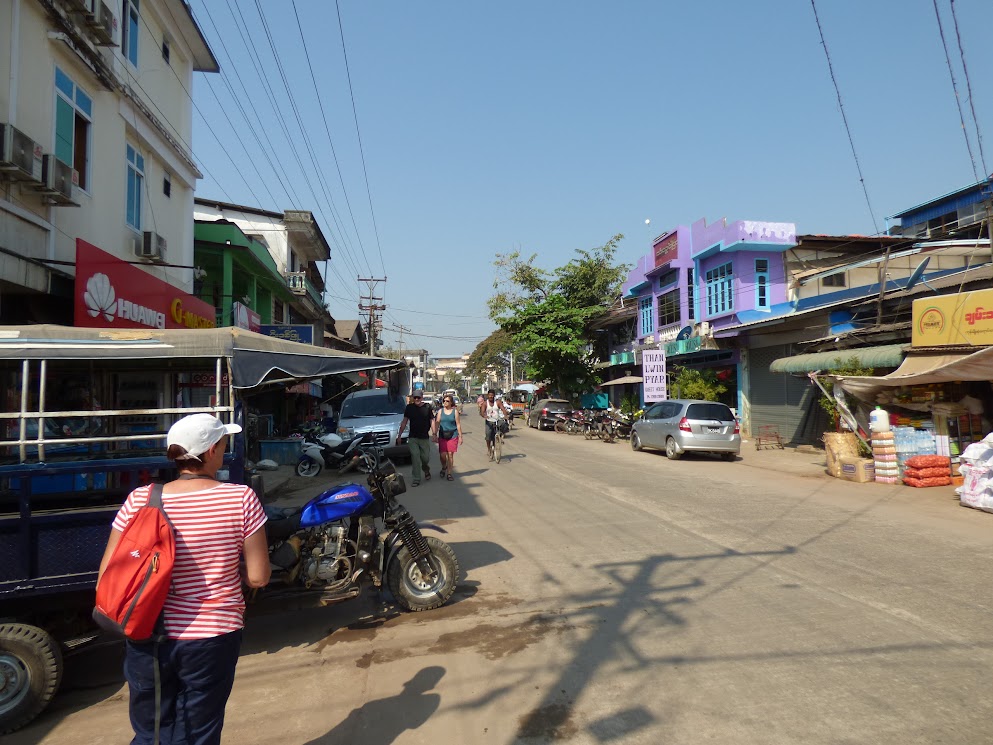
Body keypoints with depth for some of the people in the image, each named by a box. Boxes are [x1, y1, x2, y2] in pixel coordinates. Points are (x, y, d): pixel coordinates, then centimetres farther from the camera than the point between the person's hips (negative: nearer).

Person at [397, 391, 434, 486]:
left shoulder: (427, 407, 0)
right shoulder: (409, 407, 3)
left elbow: (432, 421, 3)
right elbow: (404, 422, 7)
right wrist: (399, 435, 5)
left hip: (424, 437, 0)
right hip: (412, 438, 0)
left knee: (425, 458, 6)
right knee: (415, 458, -5)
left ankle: (426, 471, 37)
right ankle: (416, 480, 0)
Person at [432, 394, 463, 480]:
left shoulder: (455, 411, 0)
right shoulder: (440, 411, 6)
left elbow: (458, 424, 0)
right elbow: (437, 423, 5)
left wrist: (460, 436, -2)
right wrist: (435, 434, -3)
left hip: (453, 435, -1)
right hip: (442, 435, 1)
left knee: (450, 454, -1)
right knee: (442, 455, -3)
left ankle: (449, 473, 9)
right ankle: (444, 467, 27)